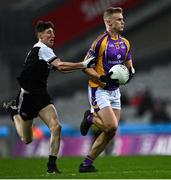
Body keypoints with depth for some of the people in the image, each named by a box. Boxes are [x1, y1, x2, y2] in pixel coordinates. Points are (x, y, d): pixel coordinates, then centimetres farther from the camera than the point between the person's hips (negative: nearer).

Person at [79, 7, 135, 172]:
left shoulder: (125, 43, 9)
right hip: (99, 90, -7)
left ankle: (87, 163, 11)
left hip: (115, 91, 7)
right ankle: (90, 118, 11)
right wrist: (102, 78, -25)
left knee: (110, 132, 2)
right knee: (111, 126, -20)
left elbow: (129, 65, 21)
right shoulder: (100, 41, -13)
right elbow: (86, 66, -12)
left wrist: (130, 72, -3)